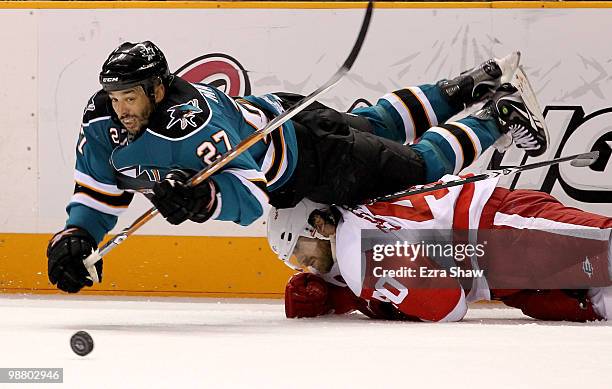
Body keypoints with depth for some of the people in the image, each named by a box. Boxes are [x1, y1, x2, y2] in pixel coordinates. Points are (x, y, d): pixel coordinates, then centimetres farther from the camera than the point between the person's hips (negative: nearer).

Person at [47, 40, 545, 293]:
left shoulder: (195, 121, -43)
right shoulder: (102, 123, -21)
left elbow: (251, 196, -44)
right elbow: (99, 196, -10)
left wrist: (201, 199, -61)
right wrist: (73, 237, -28)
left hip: (308, 151, -8)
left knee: (417, 167, 9)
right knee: (376, 125, 30)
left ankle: (497, 113, 30)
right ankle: (468, 86, 48)